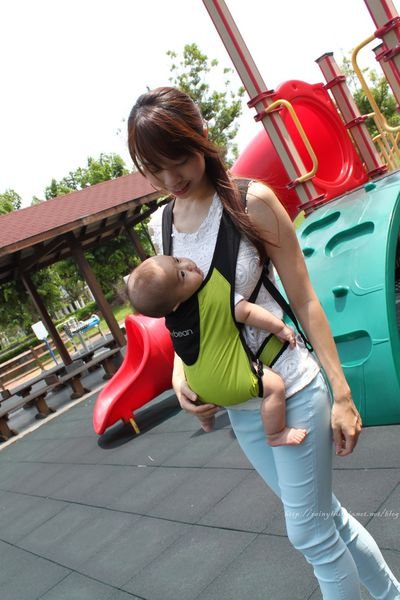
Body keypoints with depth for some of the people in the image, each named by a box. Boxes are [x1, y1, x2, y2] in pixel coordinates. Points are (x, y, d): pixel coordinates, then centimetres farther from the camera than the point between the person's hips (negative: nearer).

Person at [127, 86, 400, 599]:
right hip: (240, 406, 5)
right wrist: (179, 373, -7)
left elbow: (304, 301, -11)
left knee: (309, 532, 6)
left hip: (293, 392, -5)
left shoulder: (252, 202, -14)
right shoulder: (160, 226, 1)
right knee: (325, 518, 19)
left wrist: (341, 393, -10)